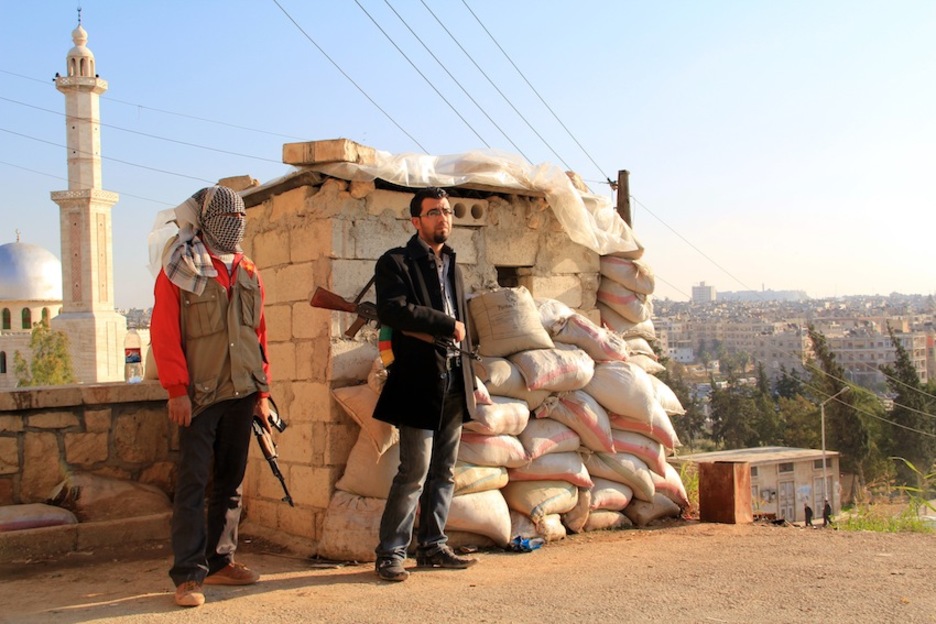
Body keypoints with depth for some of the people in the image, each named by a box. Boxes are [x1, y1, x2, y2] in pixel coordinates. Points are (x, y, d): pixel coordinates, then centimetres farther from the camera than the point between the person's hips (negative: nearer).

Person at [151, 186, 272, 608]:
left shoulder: (248, 273, 13)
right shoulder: (179, 271, -3)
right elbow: (164, 333, -8)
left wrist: (262, 390, 11)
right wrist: (177, 389, -14)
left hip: (241, 393, 5)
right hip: (199, 396, -5)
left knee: (230, 481, 11)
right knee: (193, 483, -4)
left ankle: (220, 562, 22)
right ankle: (189, 574, 0)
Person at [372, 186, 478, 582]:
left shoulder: (452, 267, 20)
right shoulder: (396, 262, -4)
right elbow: (392, 310, -22)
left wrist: (468, 378, 14)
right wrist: (448, 325, -14)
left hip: (454, 385, 7)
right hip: (420, 382, -7)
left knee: (444, 473, 10)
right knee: (414, 474, -7)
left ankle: (432, 547, 19)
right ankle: (390, 553, 3)